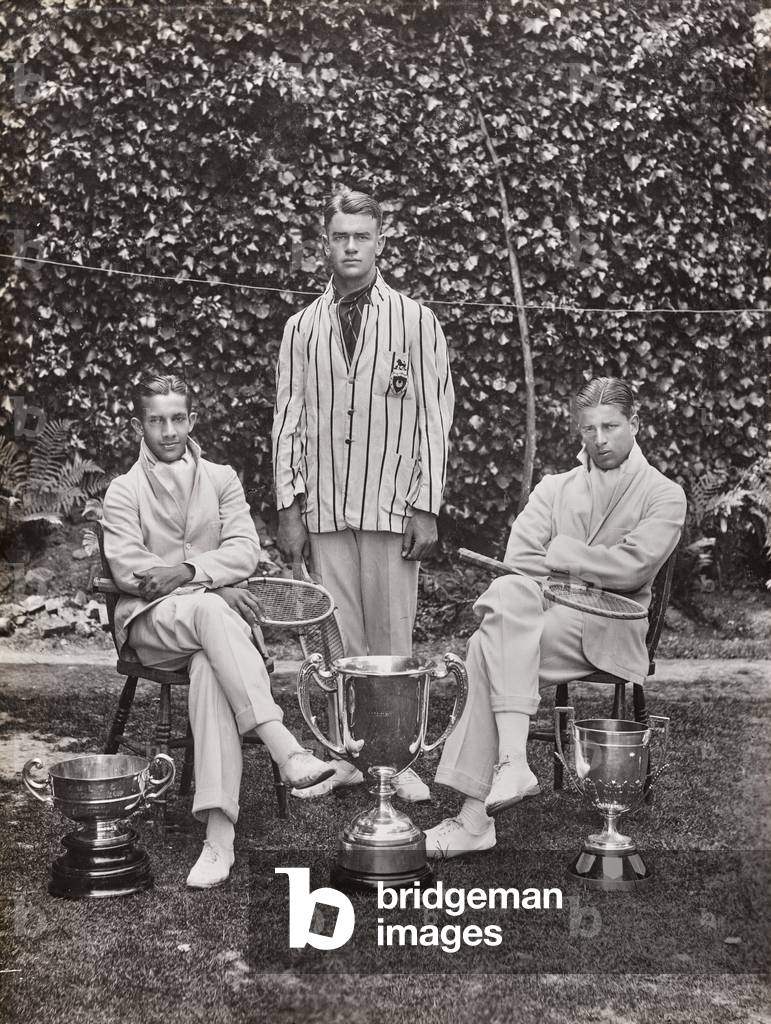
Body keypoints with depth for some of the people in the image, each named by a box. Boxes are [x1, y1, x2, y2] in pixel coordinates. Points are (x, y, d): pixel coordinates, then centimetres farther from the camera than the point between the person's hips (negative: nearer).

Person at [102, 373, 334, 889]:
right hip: (150, 621, -1)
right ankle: (286, 749, -50)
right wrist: (214, 589, -15)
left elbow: (245, 550, 2)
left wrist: (188, 571, -17)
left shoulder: (221, 479, 16)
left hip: (215, 614, 2)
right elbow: (127, 568, -5)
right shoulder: (124, 491, 11)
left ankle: (220, 833, -46)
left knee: (210, 667, -36)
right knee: (209, 611, -38)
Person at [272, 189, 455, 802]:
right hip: (324, 509, 2)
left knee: (392, 636, -1)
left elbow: (435, 418, 1)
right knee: (337, 638, 4)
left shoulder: (416, 322, 3)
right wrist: (289, 507, 2)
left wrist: (427, 508, -6)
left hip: (393, 506, -2)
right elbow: (288, 420, 10)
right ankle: (345, 755, 13)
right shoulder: (303, 328, 10)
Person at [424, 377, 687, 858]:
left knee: (490, 648, -29)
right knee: (508, 592, -32)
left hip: (611, 629, -4)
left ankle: (476, 818, -32)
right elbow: (519, 560, 6)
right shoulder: (554, 488, 22)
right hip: (546, 618, 4)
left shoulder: (665, 497, 9)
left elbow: (631, 568, -8)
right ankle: (512, 760, -40)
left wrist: (557, 553, -3)